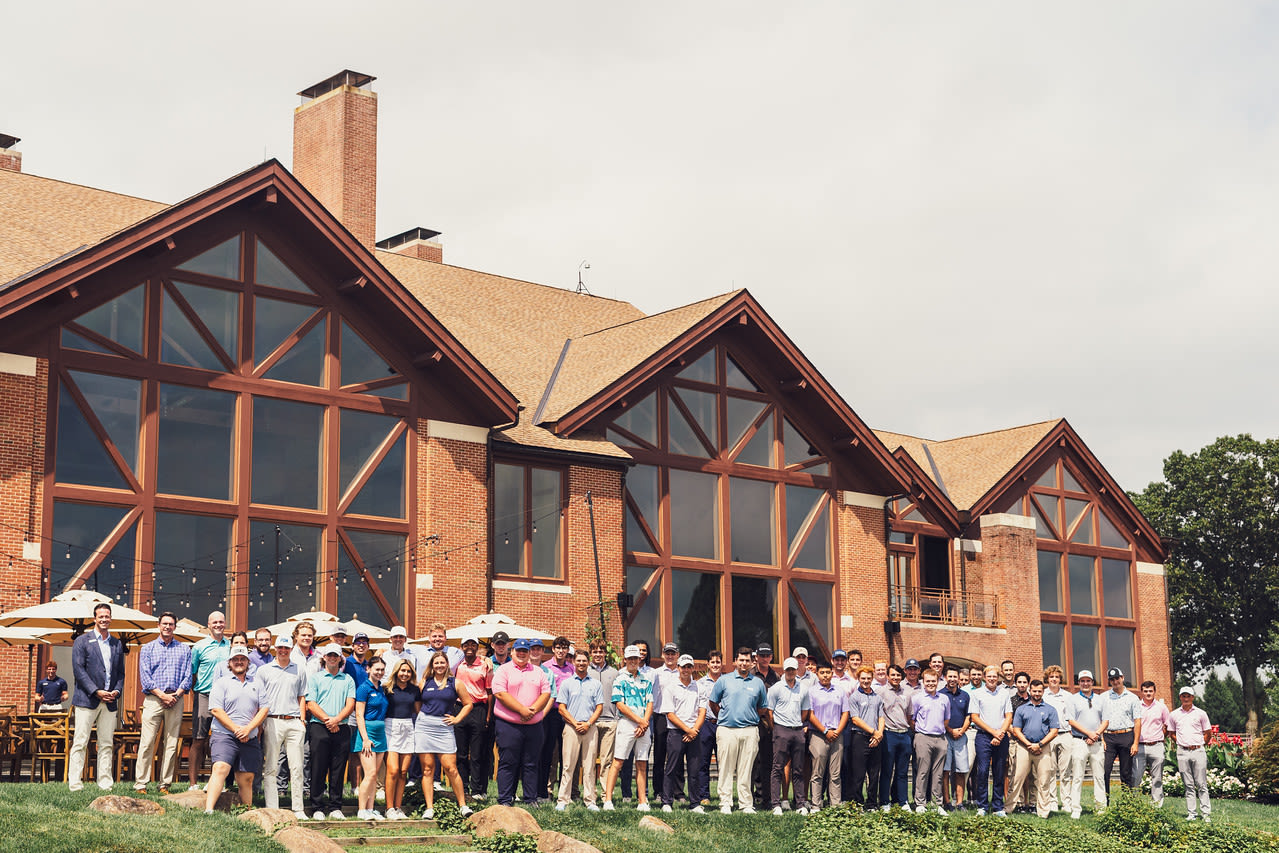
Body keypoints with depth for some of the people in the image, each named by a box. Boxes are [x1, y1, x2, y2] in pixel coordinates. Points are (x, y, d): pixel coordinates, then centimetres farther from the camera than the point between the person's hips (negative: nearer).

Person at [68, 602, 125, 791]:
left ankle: (105, 783, 6)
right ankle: (75, 783, -4)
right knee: (80, 743, -5)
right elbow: (78, 669, -5)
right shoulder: (82, 641, 2)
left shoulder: (117, 644, 16)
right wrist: (96, 691, -13)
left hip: (110, 701, 4)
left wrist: (117, 691, -2)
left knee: (107, 745, 4)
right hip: (87, 698, -4)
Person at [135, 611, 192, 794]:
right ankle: (140, 784, -6)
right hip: (153, 699, -2)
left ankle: (165, 784, 4)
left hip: (175, 700, 2)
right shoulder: (148, 648, 10)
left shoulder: (184, 649, 14)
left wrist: (177, 694, -8)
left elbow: (188, 676, 8)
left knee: (172, 744, 0)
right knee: (147, 742, -8)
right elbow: (145, 676, 1)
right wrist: (162, 695, -10)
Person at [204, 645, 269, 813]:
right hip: (224, 735, -4)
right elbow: (216, 710, -5)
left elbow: (264, 709, 9)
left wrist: (248, 728, -6)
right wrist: (236, 729, -10)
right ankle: (208, 811, -32)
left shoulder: (256, 684, 18)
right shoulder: (221, 683, 6)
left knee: (246, 779, 4)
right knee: (220, 769, -23)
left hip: (250, 739, 4)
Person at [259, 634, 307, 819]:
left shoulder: (299, 670, 15)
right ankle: (272, 809, -1)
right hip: (272, 721, -2)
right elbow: (259, 699, 7)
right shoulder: (264, 670, 9)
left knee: (297, 768, 0)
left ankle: (298, 809, 4)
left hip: (294, 722, 2)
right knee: (270, 768, -3)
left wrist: (302, 720, 7)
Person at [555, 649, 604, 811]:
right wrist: (575, 723, -8)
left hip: (590, 728, 1)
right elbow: (561, 707, 3)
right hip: (571, 727, -1)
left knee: (589, 766, 1)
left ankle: (590, 801, 3)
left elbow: (599, 707, 8)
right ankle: (563, 800, -3)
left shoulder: (595, 684, 12)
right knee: (568, 766, -4)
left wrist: (588, 723, -6)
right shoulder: (567, 683, 7)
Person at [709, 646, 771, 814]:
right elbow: (713, 702, 12)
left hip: (750, 731, 1)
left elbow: (762, 708, 20)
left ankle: (746, 804, 6)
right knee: (726, 769, -2)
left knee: (746, 769, 3)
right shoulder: (724, 680, 7)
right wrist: (723, 717, 10)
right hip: (727, 730, -1)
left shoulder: (758, 682, 12)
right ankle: (725, 804, 1)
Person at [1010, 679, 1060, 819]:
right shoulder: (1021, 709, 12)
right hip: (1024, 747, 0)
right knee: (1018, 779, -4)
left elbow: (1054, 732, 4)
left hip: (1043, 748, 0)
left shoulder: (1050, 710, 11)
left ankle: (1043, 812, 4)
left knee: (1044, 782, 0)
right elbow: (1016, 730, 6)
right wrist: (1029, 745, -7)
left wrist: (1039, 745, -8)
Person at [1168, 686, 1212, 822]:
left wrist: (1199, 745, 5)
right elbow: (1172, 732, 19)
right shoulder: (1174, 715, 9)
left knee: (1201, 784, -3)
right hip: (1182, 752, 2)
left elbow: (1207, 733, 10)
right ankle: (1191, 813, 6)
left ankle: (1206, 813, -1)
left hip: (1198, 751, -2)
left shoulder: (1201, 713, 5)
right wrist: (1182, 742, 8)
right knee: (1188, 785, 4)